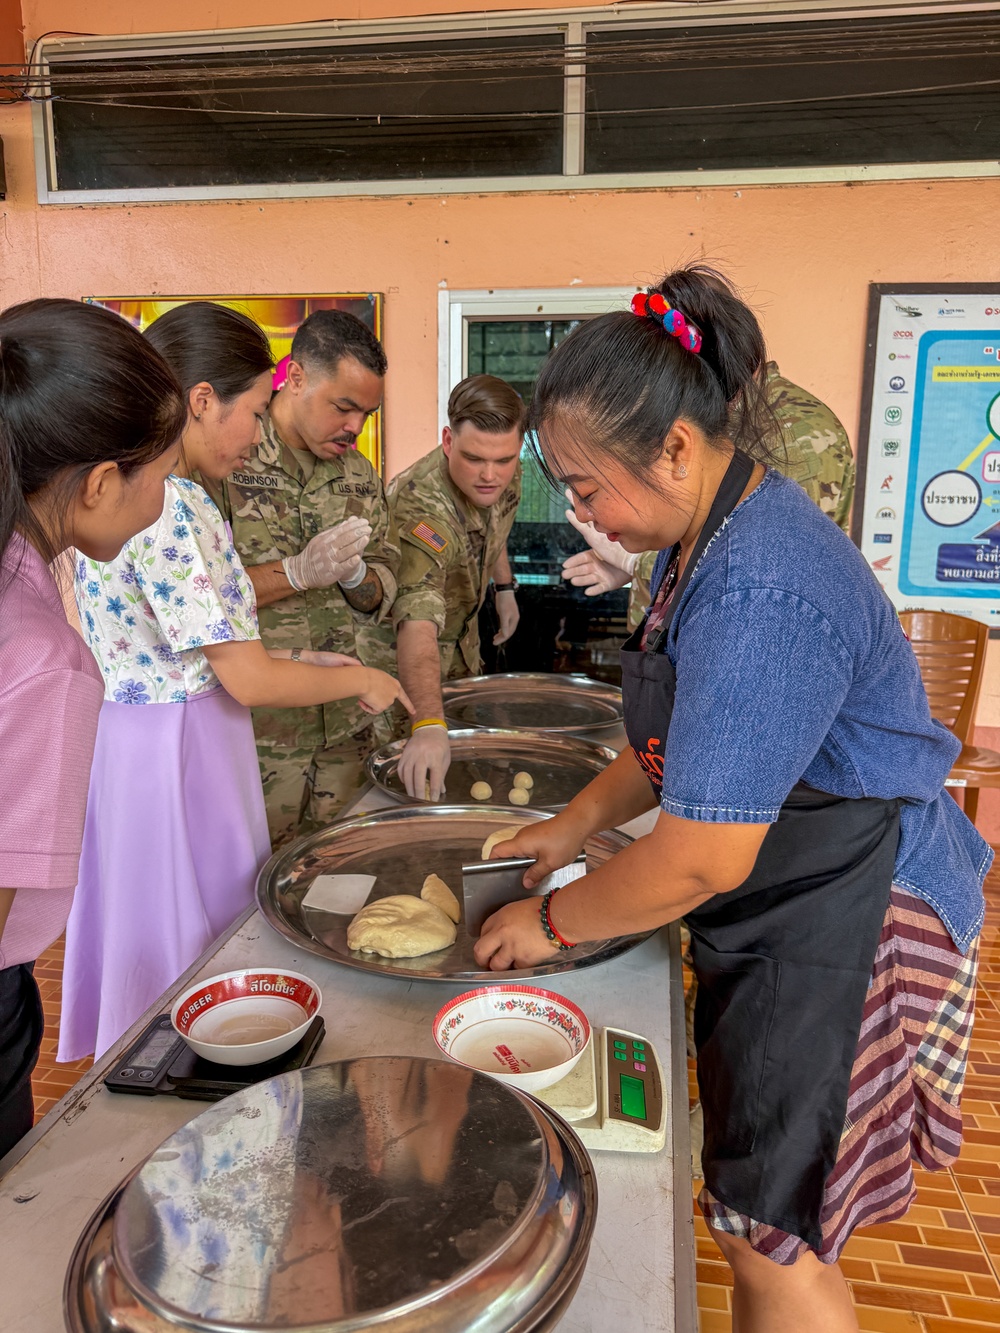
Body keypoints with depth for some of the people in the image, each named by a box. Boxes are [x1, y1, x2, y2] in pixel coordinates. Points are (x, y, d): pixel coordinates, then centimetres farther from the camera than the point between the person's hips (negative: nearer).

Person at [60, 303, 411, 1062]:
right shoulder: (171, 507, -22)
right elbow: (249, 682, -23)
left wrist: (292, 658, 11)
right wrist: (359, 680, -7)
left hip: (132, 732, 10)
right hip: (179, 751, -10)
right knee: (196, 956, 7)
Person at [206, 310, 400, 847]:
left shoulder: (360, 475, 9)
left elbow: (380, 599, 10)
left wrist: (354, 575, -12)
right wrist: (297, 573, -23)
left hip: (344, 731, 5)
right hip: (253, 735, -5)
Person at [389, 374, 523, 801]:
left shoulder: (505, 476, -17)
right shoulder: (422, 509, -41)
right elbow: (418, 624, -54)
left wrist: (505, 588, 15)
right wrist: (428, 726, -66)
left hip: (463, 641, 7)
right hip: (403, 652, -6)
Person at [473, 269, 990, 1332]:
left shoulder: (757, 591, -29)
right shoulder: (709, 535, 5)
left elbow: (700, 859, -27)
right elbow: (688, 733, 17)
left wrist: (551, 922, -11)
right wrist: (579, 820, 9)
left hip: (844, 925, -9)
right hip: (774, 920, 10)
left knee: (775, 1244, 6)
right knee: (755, 1218, 22)